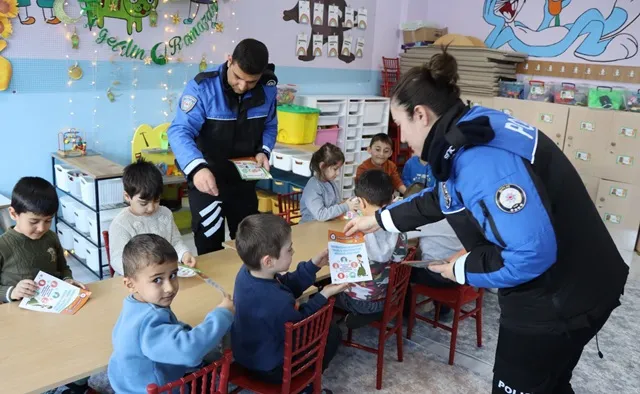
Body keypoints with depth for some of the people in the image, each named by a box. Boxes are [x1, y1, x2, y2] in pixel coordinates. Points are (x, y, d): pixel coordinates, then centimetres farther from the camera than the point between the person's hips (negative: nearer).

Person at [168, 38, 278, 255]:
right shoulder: (202, 86, -22)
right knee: (209, 243, -2)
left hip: (244, 177, 5)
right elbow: (180, 131, -29)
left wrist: (264, 151, -13)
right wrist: (197, 168, -47)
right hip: (207, 176, -4)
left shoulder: (267, 90, -8)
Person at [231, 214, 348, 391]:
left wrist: (314, 265, -5)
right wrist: (324, 295, -13)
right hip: (269, 367, -8)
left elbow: (288, 287, 3)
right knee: (332, 332, 8)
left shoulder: (246, 272, -13)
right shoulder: (276, 302, -39)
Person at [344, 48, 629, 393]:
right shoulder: (473, 138, 3)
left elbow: (532, 253, -36)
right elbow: (441, 198, 19)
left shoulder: (483, 158, -31)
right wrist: (379, 219, 24)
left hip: (561, 300, -9)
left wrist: (465, 269, -18)